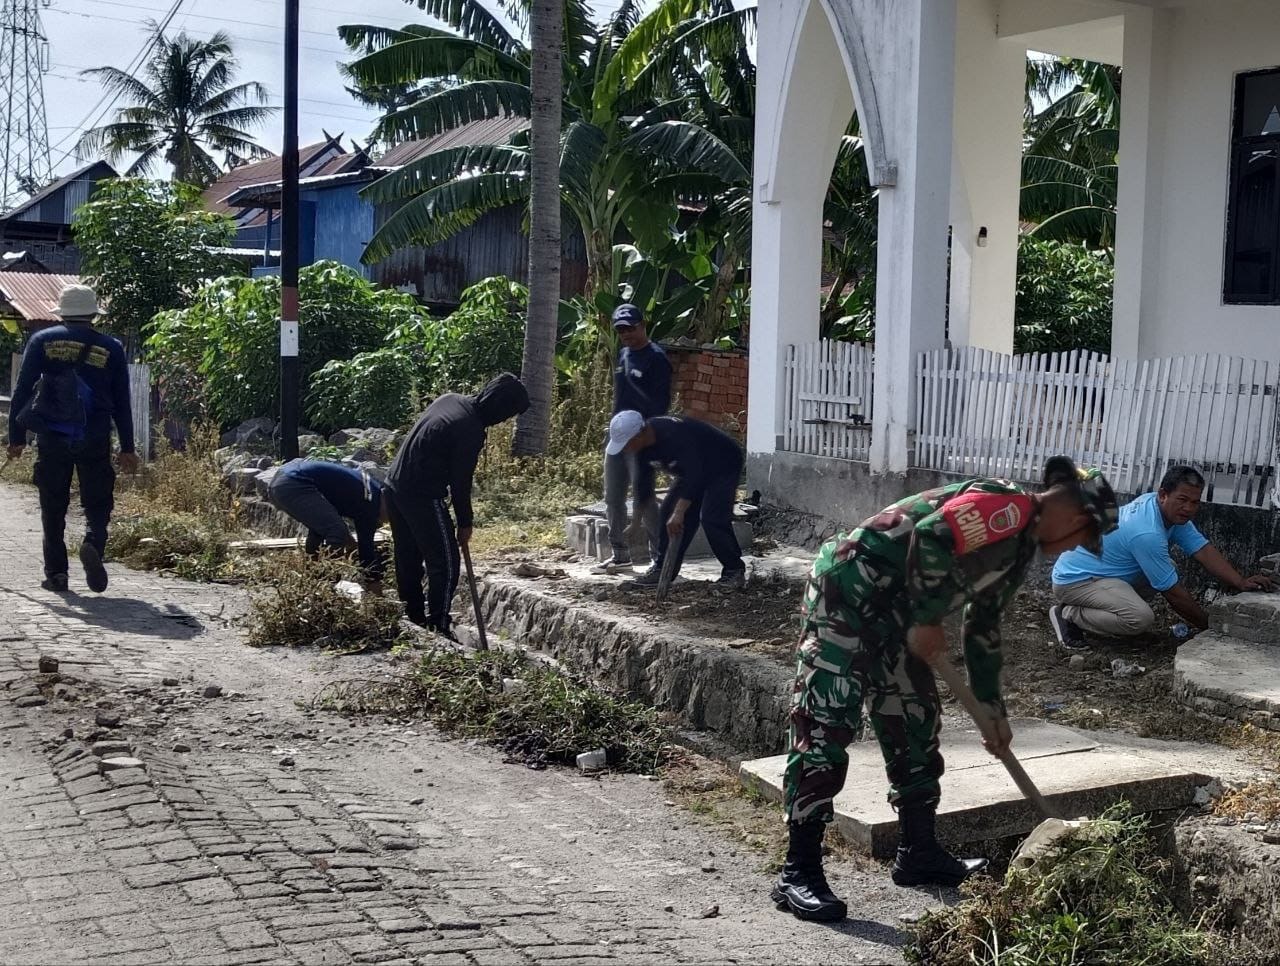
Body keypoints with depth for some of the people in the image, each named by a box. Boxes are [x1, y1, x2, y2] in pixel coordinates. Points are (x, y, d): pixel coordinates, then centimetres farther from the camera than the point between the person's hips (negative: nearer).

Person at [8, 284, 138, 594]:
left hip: (51, 438, 0)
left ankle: (56, 573, 6)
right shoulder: (111, 348, 5)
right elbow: (122, 402, 6)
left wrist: (16, 437, 5)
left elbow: (22, 391, 1)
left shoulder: (42, 341, 4)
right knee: (97, 504, 8)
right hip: (95, 440, 0)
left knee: (53, 509, 10)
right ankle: (93, 542, -21)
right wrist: (127, 448, 10)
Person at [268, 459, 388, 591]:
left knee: (319, 527, 26)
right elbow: (366, 543, -1)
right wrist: (373, 581, 8)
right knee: (337, 532, -9)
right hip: (295, 485, -10)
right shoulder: (370, 501, -3)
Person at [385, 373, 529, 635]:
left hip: (395, 485, 9)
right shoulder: (471, 430, -18)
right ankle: (438, 629, 0)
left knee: (409, 559, 16)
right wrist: (465, 523, 0)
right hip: (422, 497, -9)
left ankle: (414, 619, 25)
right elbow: (461, 480, -13)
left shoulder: (450, 399, 7)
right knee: (445, 565, -1)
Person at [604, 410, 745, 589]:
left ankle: (734, 570, -7)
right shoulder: (644, 446, -10)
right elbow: (643, 480, 2)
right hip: (692, 469, 9)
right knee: (669, 512, -1)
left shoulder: (674, 435, -38)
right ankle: (662, 568, 9)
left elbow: (694, 473, -44)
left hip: (724, 466, -9)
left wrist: (678, 514, -49)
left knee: (711, 518, -21)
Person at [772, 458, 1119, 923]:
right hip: (848, 587, -11)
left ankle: (919, 854, 26)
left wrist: (993, 710, 29)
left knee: (915, 722, 15)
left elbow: (983, 628, 26)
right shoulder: (1009, 507, -13)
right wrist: (927, 622, -17)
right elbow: (931, 536, -28)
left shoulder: (1020, 546, 19)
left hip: (890, 610, 11)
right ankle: (798, 874, -10)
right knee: (826, 726, -12)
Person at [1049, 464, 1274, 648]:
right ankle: (1068, 615, -11)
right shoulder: (1147, 533, -28)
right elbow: (1173, 592, -21)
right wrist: (1208, 626, -10)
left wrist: (1241, 583, -14)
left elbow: (1203, 550, -1)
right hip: (1074, 580, -11)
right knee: (1141, 618, -28)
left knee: (1165, 570, 10)